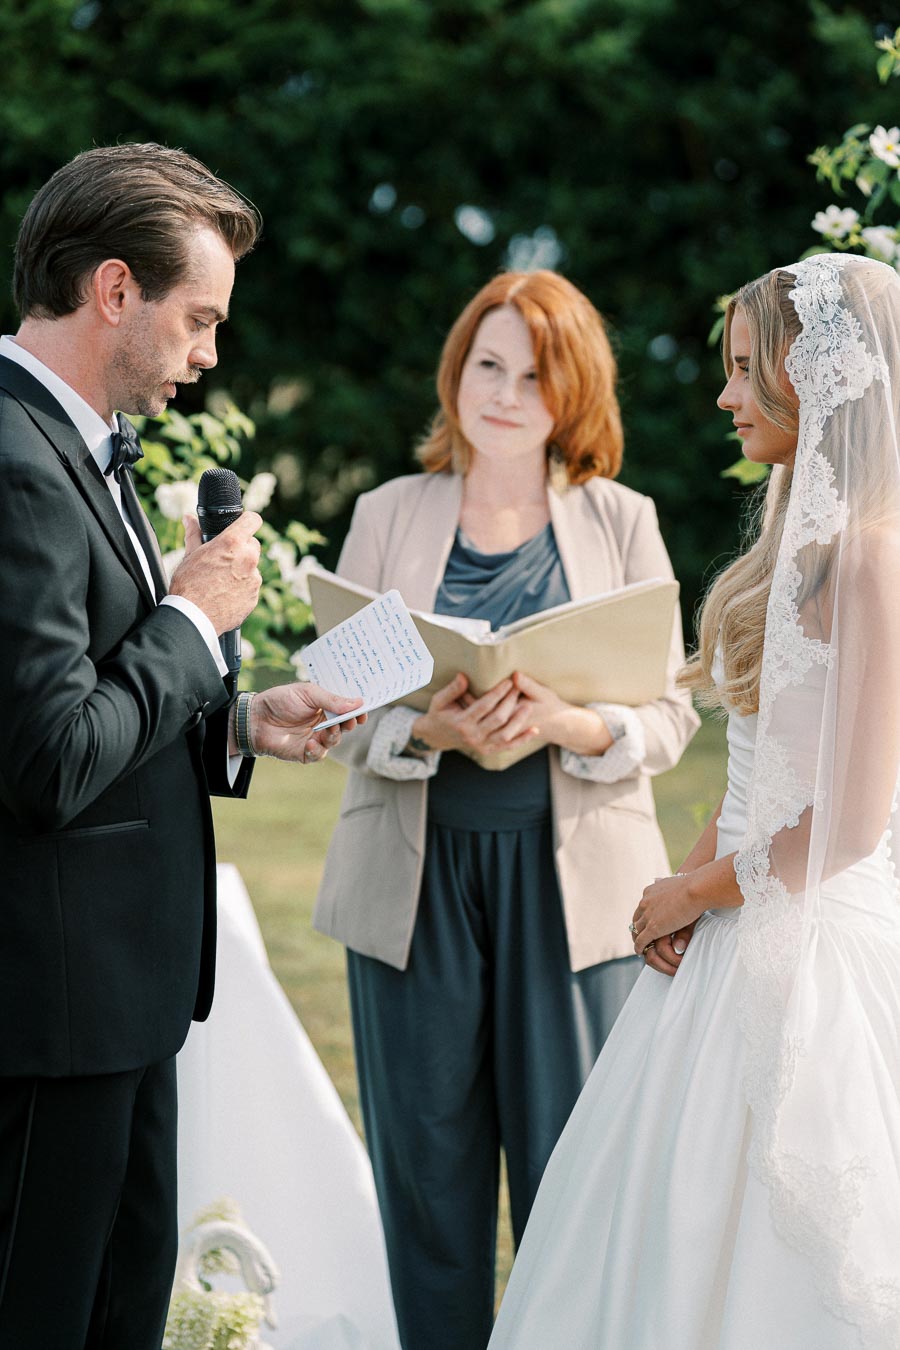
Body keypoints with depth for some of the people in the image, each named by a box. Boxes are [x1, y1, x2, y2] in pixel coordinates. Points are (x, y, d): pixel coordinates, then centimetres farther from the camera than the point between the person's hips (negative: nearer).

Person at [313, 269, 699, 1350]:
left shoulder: (622, 523, 7)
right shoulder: (387, 515, 9)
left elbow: (670, 715, 2)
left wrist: (571, 725, -19)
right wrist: (427, 732, -18)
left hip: (571, 881, -1)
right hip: (416, 876, 1)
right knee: (427, 1171, 4)